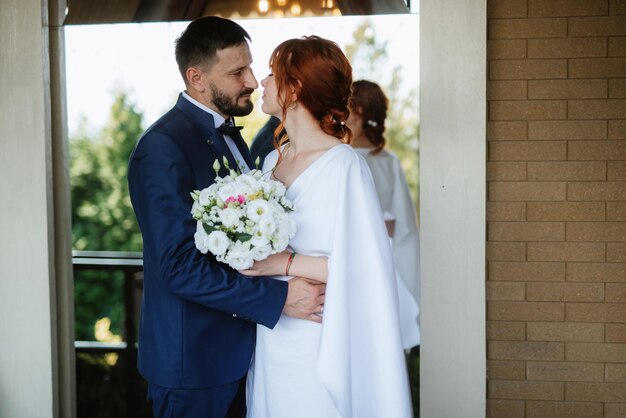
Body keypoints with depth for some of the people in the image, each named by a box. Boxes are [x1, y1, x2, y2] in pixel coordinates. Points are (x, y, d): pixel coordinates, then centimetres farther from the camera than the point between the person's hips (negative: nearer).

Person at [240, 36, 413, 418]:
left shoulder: (343, 165, -16)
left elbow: (367, 268, -21)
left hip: (317, 345, -7)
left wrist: (286, 263, -20)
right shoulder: (272, 160, 8)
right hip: (271, 341, 7)